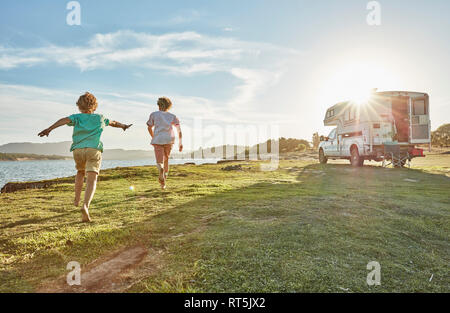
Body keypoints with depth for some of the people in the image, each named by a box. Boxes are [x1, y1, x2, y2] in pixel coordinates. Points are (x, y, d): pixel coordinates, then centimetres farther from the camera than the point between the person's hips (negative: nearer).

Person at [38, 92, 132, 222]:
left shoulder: (77, 117, 12)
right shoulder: (100, 118, 18)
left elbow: (65, 120, -9)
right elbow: (113, 123, 36)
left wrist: (49, 129, -21)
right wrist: (123, 126, 54)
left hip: (78, 150, 1)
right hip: (94, 150, -1)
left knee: (80, 172, 28)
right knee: (92, 179, -9)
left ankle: (77, 200, 38)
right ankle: (85, 206, -30)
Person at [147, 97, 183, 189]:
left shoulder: (154, 114, 10)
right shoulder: (172, 116, 11)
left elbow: (149, 128, 17)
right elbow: (179, 129, 0)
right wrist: (180, 142, -2)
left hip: (158, 140, -2)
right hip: (169, 140, 2)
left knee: (159, 162, -3)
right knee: (166, 159, 21)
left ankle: (161, 170, -38)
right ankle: (164, 180, 19)